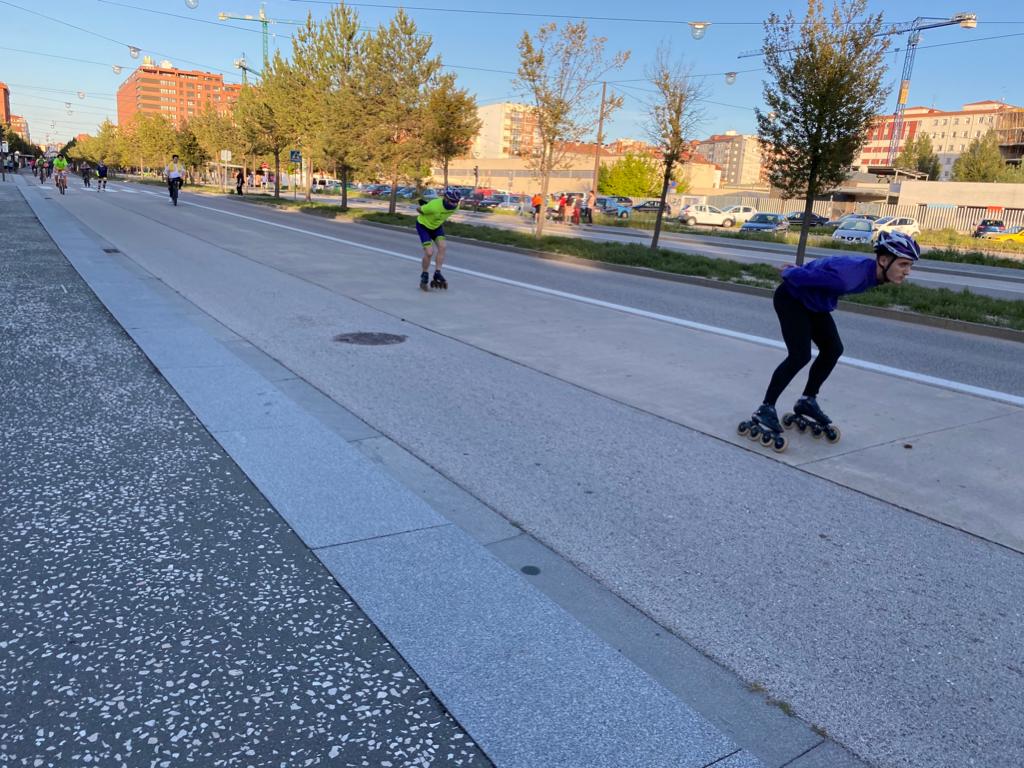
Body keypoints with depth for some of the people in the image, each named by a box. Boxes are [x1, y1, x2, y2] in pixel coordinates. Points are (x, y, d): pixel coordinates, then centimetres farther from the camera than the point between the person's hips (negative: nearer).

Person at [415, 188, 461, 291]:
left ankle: (437, 273, -4)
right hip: (423, 226, -6)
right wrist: (426, 216, -3)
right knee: (429, 252, -14)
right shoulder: (434, 206, -38)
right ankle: (424, 275, 8)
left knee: (442, 247, -13)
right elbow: (419, 209, -18)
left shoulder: (455, 207, -19)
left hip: (437, 226, 6)